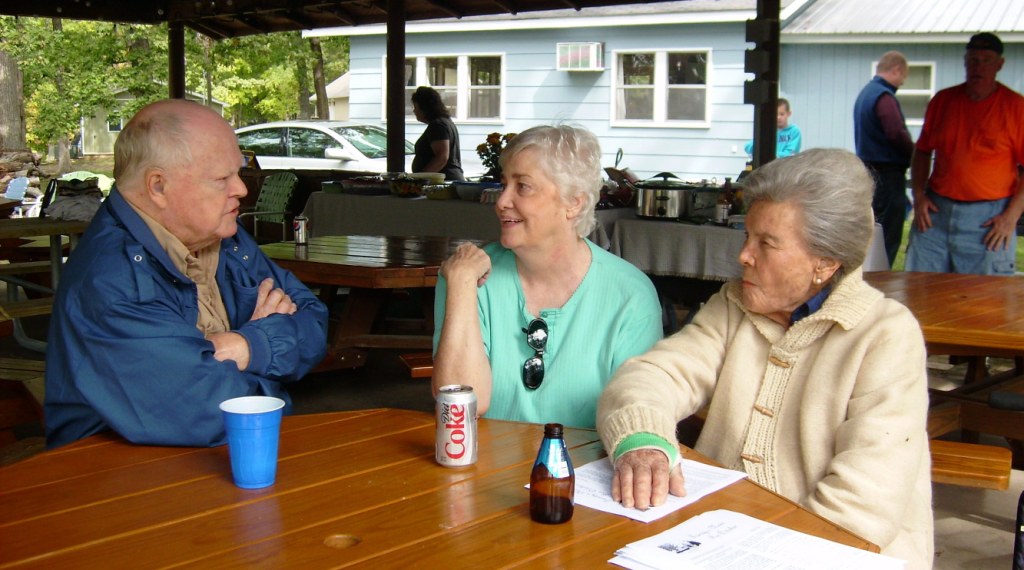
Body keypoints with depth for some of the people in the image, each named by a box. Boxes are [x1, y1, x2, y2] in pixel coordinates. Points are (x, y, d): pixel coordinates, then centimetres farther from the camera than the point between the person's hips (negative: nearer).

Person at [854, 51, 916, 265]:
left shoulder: (866, 92, 16)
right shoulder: (884, 96, -16)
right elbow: (897, 134, -25)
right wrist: (916, 156, -9)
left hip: (869, 167, 10)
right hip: (887, 171, -10)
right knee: (888, 237, -6)